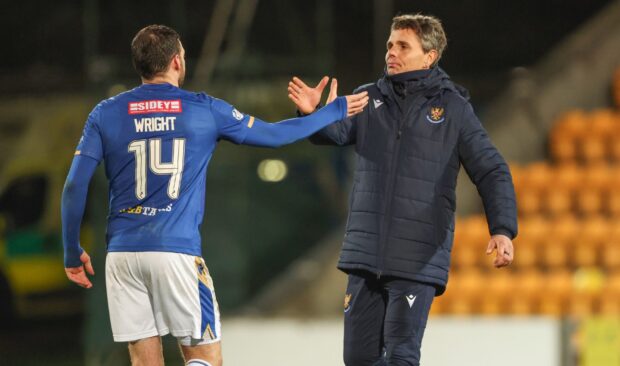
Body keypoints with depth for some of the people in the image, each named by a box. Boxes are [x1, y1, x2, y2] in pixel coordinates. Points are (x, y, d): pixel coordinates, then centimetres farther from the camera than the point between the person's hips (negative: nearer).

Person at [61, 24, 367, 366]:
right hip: (176, 250, -3)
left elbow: (75, 187, 1)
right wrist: (336, 110, 28)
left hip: (122, 253, 3)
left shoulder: (105, 114, 5)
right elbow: (274, 134, 14)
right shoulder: (204, 110, 2)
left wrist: (72, 252, 11)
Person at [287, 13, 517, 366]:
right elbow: (336, 131, -5)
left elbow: (492, 173, -2)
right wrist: (314, 113, -29)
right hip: (366, 257, 4)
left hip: (419, 260, -4)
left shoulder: (453, 108, 0)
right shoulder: (369, 99, 10)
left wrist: (503, 230, -17)